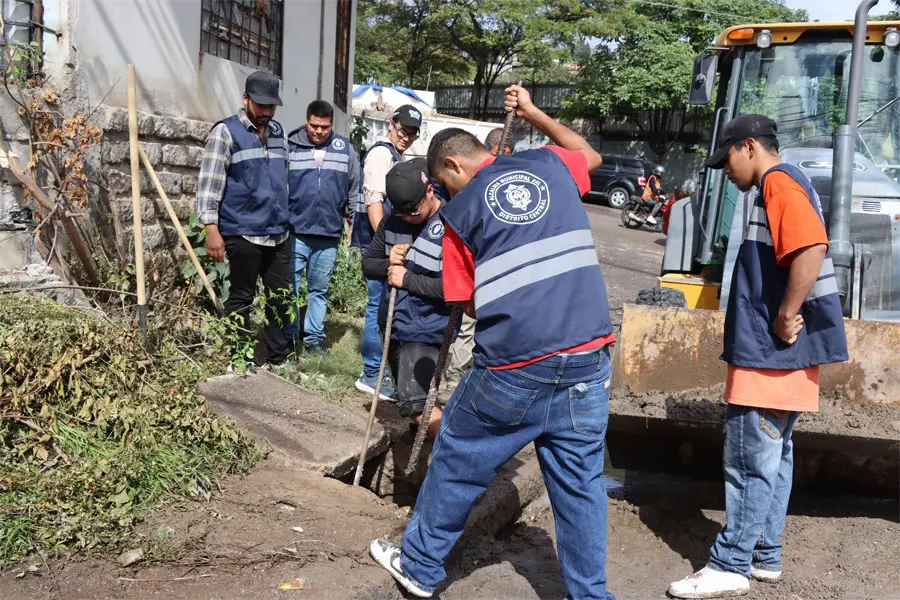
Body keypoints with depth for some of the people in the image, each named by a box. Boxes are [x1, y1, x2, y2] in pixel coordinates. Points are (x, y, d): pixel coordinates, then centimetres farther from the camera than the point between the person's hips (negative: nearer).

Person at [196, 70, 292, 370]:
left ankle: (278, 359, 22)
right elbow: (208, 183, -9)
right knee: (242, 299, 4)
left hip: (279, 234, 6)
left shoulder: (277, 131, 14)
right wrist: (212, 230, -15)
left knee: (281, 297, 10)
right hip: (243, 234, -6)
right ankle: (239, 363, 15)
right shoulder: (226, 132, -5)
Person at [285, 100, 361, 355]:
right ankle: (289, 337, 9)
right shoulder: (289, 147, 0)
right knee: (290, 286, -1)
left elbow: (354, 190, 12)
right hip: (295, 231, -2)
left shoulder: (345, 149, 7)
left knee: (320, 288, 11)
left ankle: (314, 337, 20)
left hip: (329, 234, 2)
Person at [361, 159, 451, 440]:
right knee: (408, 398, 22)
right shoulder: (393, 220, 1)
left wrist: (407, 279, -18)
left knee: (414, 404, -16)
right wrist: (388, 264, -12)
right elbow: (368, 264, 11)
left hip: (426, 330, -7)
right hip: (393, 323, 7)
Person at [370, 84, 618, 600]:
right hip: (589, 359, 3)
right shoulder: (549, 165, 11)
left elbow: (472, 304, 5)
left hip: (515, 368, -3)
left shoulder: (461, 210, 3)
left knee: (457, 462, 17)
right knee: (581, 482, 13)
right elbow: (591, 154, 35)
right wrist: (533, 112, 39)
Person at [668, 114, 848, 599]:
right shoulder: (784, 186, 19)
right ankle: (763, 556, 24)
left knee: (750, 462, -4)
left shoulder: (778, 182, -12)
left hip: (770, 351, -11)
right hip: (779, 353, 11)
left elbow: (811, 249, -28)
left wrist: (786, 317, -22)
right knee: (772, 458, 15)